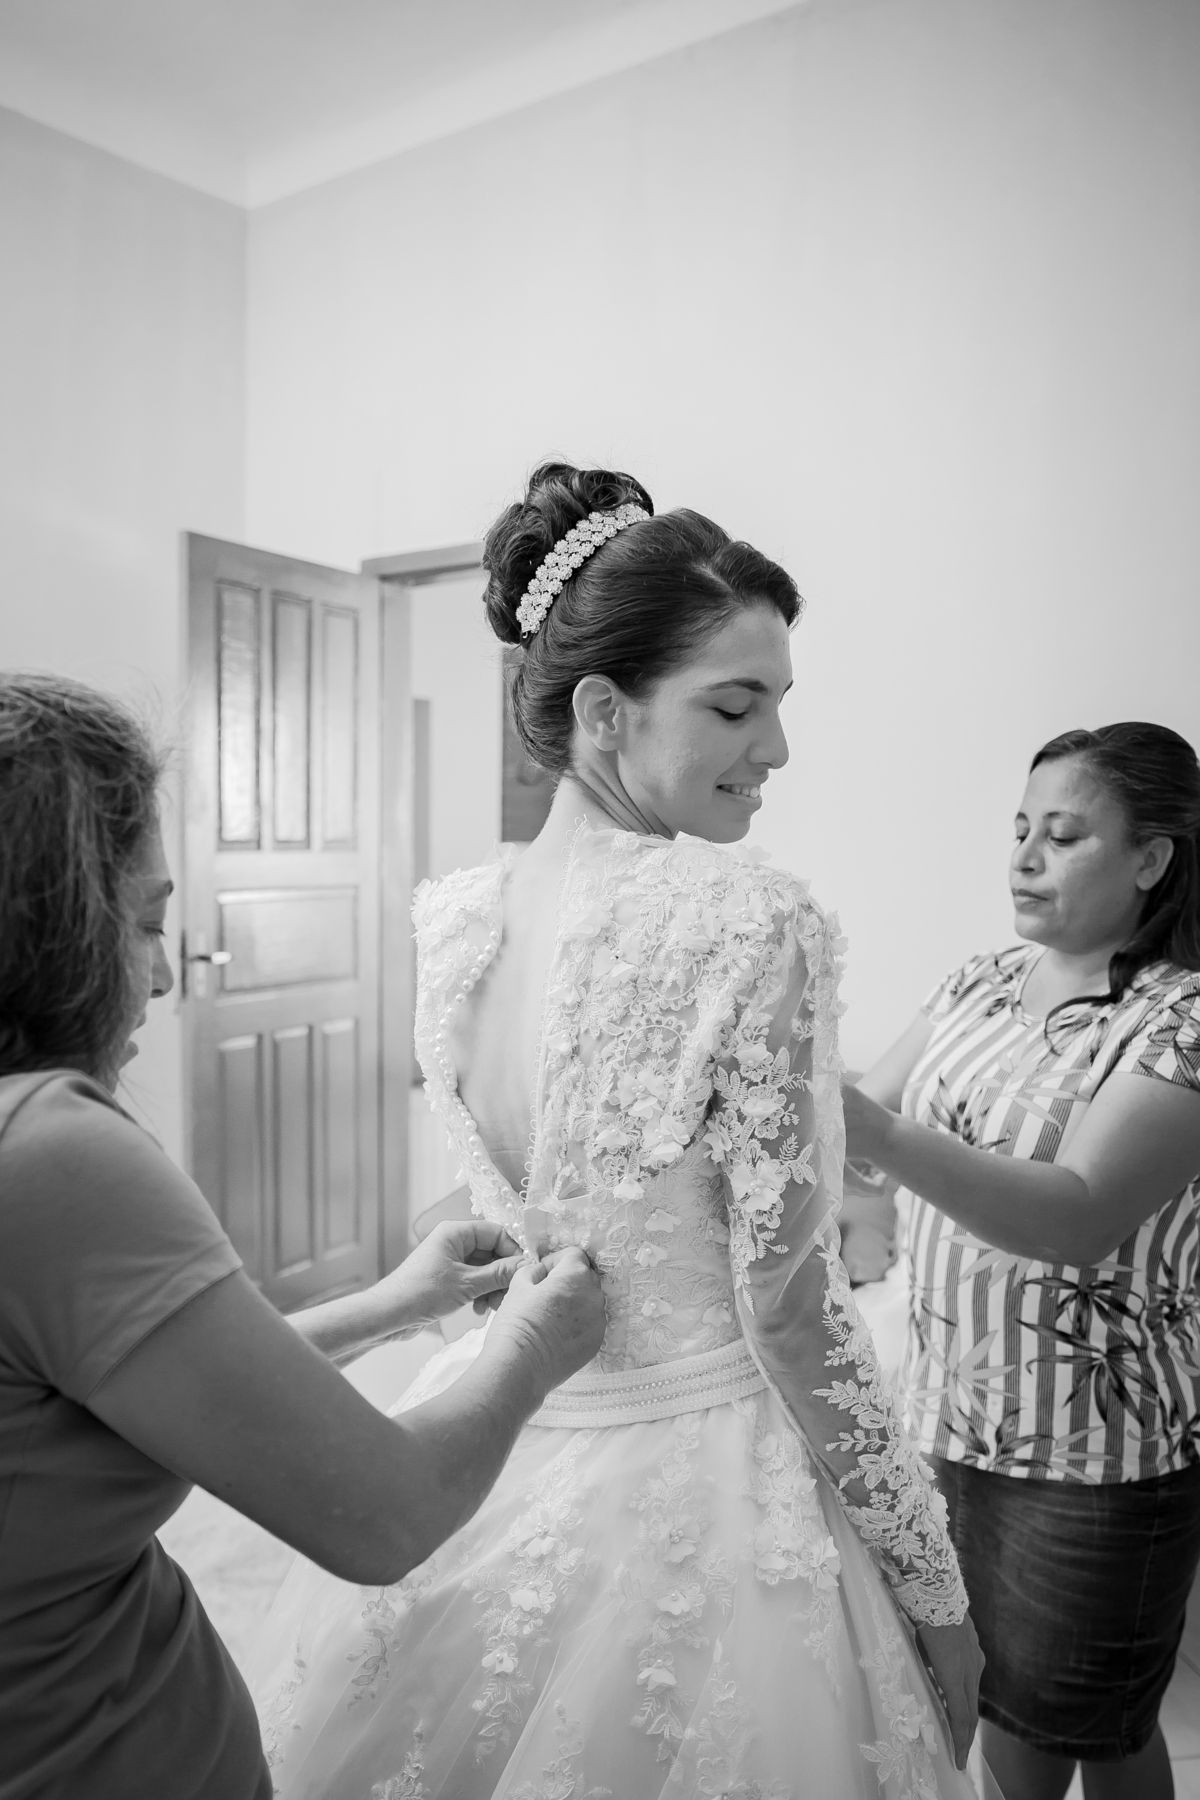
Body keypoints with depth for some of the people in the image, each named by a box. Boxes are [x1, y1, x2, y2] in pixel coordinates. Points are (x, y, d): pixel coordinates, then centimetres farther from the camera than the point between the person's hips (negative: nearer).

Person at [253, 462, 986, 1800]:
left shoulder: (448, 916, -5)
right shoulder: (753, 926, -24)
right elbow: (790, 1311, -20)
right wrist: (935, 1589, -7)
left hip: (488, 1441, 6)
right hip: (693, 1475, -5)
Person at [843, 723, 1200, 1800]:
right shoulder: (985, 983, 2)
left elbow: (1079, 1218, -29)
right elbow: (870, 1121, 5)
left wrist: (872, 1130, -40)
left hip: (1097, 1452, -5)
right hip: (955, 1411, 5)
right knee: (991, 1703, 20)